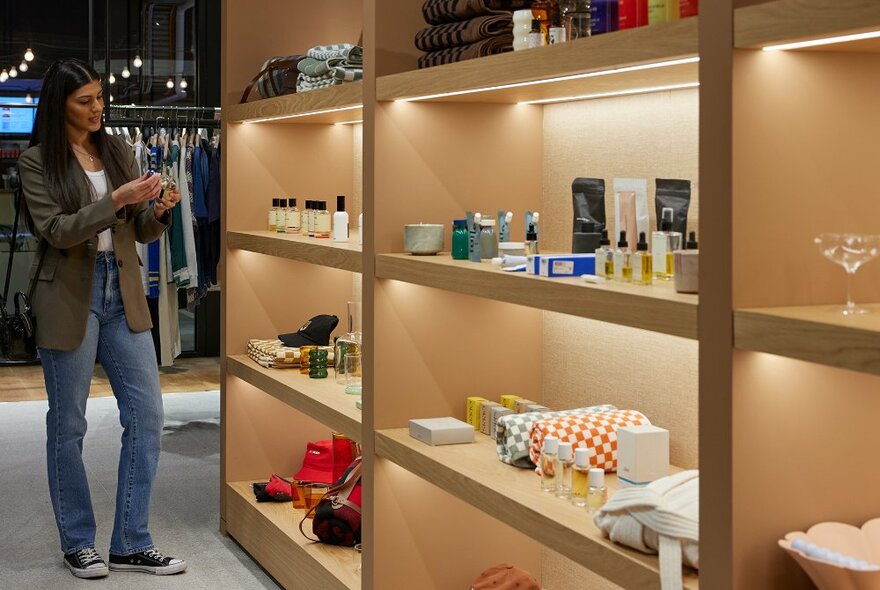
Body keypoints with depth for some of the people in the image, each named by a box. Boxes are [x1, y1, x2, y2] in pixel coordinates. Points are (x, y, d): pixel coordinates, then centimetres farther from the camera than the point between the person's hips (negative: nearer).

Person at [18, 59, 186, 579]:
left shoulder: (118, 151, 10)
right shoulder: (37, 161, -4)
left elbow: (139, 232, 12)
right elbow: (56, 231, -14)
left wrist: (158, 212, -10)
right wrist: (115, 201, -23)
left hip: (123, 292, 5)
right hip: (70, 297, -5)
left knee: (147, 414, 1)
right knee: (68, 424, 4)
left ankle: (132, 545, 10)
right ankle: (78, 543, 20)